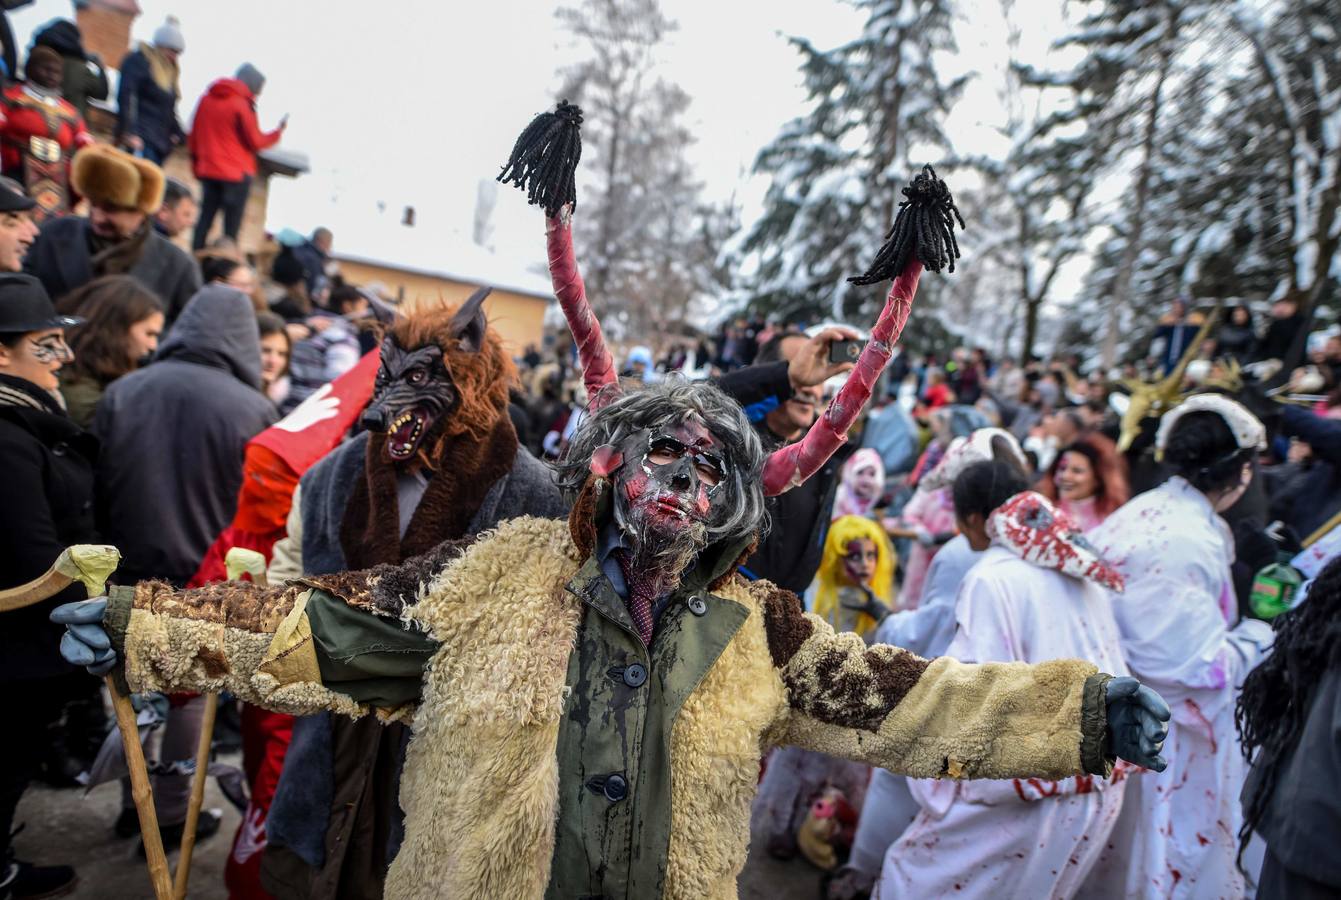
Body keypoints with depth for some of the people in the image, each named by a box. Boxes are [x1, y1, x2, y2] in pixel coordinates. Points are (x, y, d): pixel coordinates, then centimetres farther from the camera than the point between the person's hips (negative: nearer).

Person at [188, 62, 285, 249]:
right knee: (232, 224, -2)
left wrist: (196, 163, 21)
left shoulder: (207, 99, 10)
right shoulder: (243, 104, -10)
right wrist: (278, 132, 4)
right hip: (236, 174, -6)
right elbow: (255, 141, -9)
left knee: (205, 218, 9)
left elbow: (193, 136, 14)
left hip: (207, 171, 6)